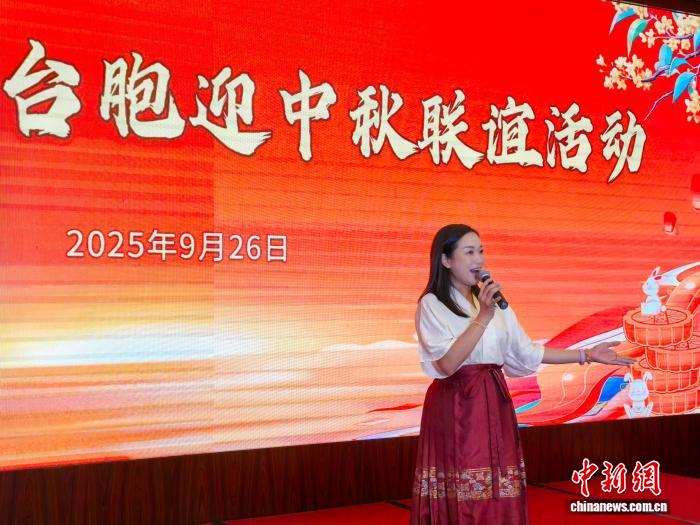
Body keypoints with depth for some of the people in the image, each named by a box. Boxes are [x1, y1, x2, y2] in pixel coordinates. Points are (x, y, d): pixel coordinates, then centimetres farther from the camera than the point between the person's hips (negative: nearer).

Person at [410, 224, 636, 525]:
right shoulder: (432, 304, -6)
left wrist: (587, 355, 16)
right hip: (455, 408, -5)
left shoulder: (494, 301, 12)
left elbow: (527, 352, 16)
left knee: (499, 500, 5)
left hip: (494, 404, 5)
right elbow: (447, 365, -17)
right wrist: (482, 318, -20)